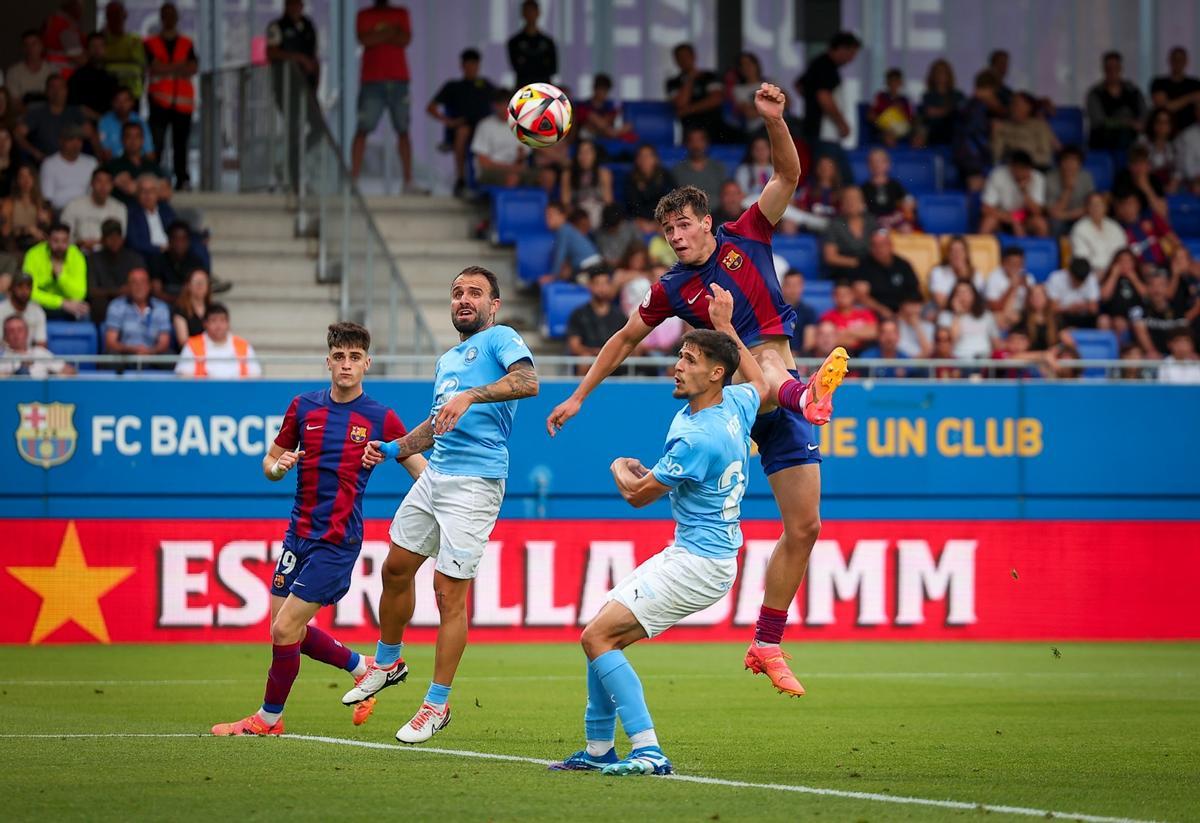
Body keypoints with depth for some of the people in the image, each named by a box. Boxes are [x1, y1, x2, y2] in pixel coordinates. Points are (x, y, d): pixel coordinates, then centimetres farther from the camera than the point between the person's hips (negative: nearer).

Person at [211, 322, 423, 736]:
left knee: (285, 628, -8)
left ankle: (269, 717, 9)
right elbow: (270, 462, 15)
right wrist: (277, 467, -9)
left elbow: (423, 474, -2)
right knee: (289, 629, 10)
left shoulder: (380, 418, -5)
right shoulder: (304, 407, 6)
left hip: (338, 539, -6)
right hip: (299, 531, 6)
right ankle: (363, 667, 32)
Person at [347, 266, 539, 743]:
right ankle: (387, 662, 39)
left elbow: (528, 381, -23)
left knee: (450, 592, -7)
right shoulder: (447, 360, 23)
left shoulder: (500, 339, -3)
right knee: (396, 569, 16)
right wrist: (392, 449, 17)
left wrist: (470, 396, -33)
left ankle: (437, 705, 0)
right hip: (435, 473, 9)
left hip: (475, 484, -9)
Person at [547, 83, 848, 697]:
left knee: (804, 527, -2)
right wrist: (578, 396, 18)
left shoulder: (746, 238, 7)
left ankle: (766, 646, 6)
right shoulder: (672, 290, 6)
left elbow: (788, 174, 0)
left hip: (781, 405, 2)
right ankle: (809, 392, -77)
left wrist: (774, 120, -15)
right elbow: (625, 339, 18)